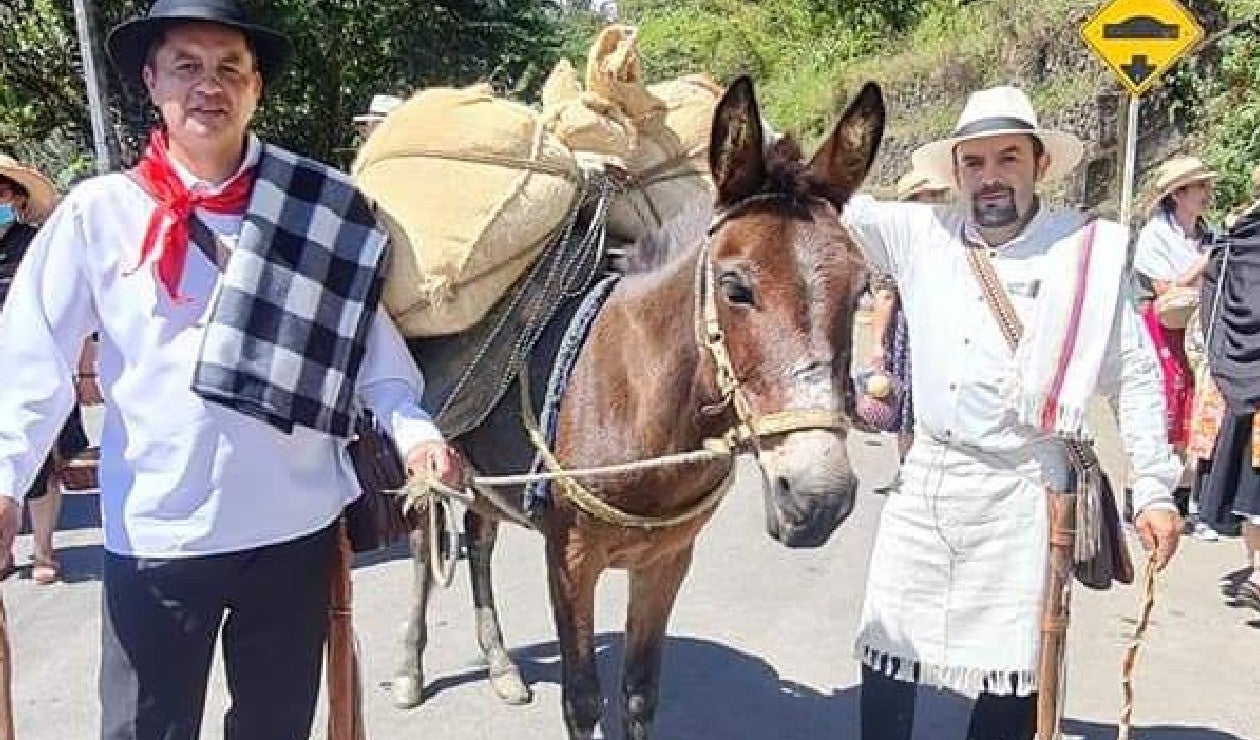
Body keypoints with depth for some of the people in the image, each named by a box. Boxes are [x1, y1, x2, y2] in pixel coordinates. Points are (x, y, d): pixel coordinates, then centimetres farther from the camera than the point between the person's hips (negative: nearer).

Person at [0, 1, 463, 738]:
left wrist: (412, 425, -13)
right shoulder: (99, 211, -3)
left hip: (296, 526, 1)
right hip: (154, 532, -1)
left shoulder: (316, 210, -1)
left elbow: (365, 334, 1)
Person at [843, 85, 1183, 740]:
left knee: (1011, 672, 7)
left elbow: (1137, 376, 3)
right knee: (886, 651, 9)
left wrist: (1155, 490, 0)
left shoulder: (1088, 251, -1)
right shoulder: (922, 234, 3)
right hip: (925, 479, 2)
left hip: (1023, 491, -2)